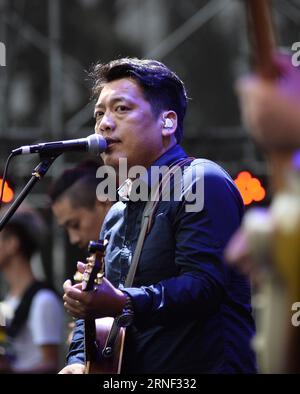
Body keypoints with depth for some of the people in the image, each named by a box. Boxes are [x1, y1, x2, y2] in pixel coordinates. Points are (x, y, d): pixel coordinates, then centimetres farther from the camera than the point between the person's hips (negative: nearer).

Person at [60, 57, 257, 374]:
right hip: (134, 373, 7)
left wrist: (122, 304, -29)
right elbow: (95, 311, 23)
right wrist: (78, 361, 4)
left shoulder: (202, 183, -6)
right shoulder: (116, 216, 19)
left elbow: (205, 284, -18)